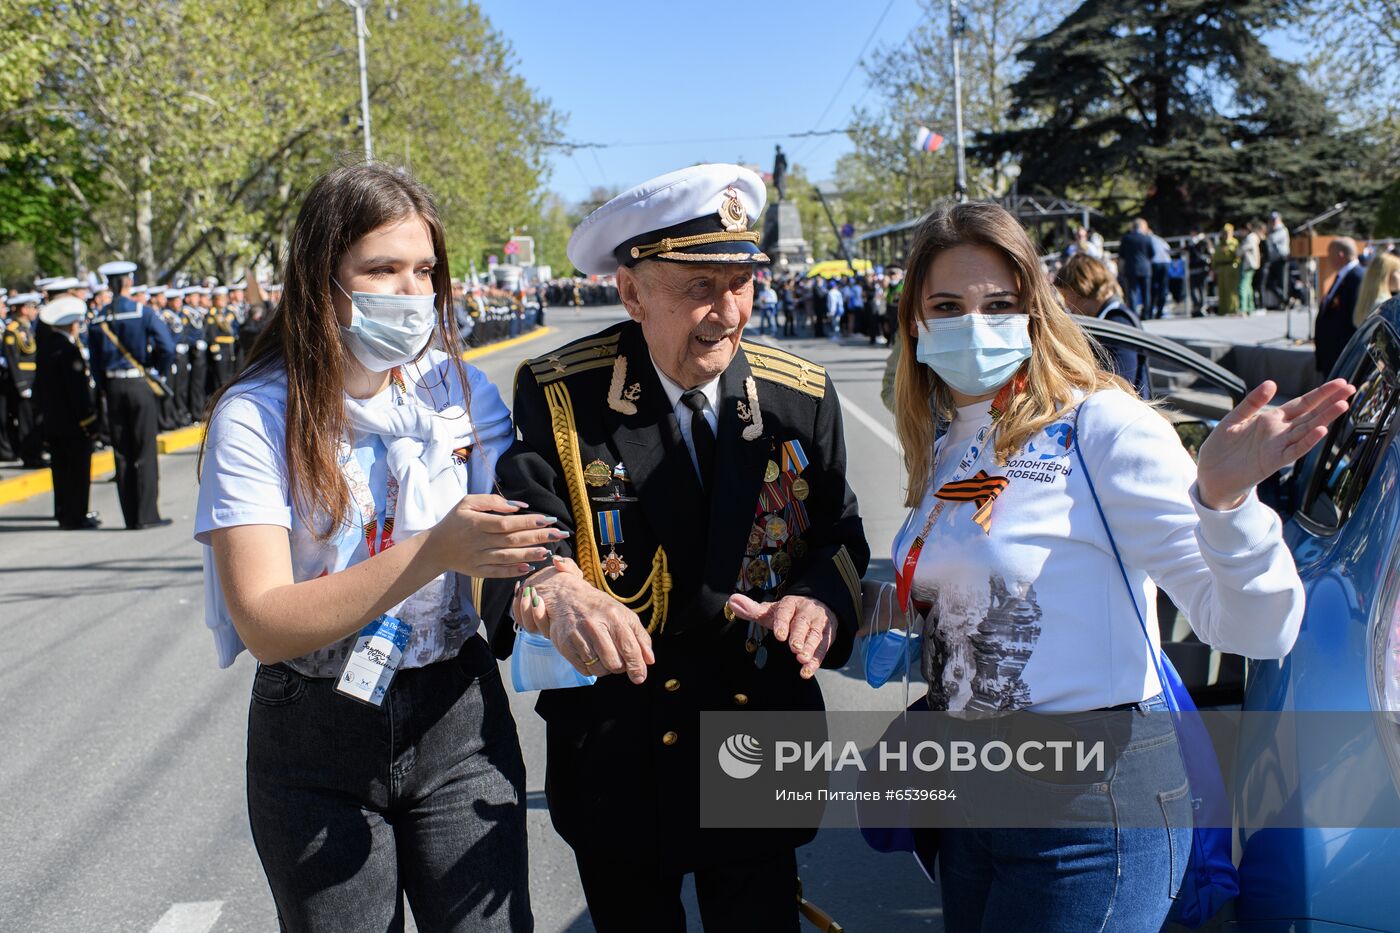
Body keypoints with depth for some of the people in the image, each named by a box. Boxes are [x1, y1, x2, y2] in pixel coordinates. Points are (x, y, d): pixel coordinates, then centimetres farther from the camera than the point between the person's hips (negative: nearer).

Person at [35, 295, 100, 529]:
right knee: (78, 468, -1)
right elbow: (79, 389, -20)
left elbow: (39, 385, 13)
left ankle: (64, 511, 25)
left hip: (51, 421, 8)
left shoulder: (46, 345, 7)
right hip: (73, 422, -8)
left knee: (61, 467, 16)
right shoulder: (69, 351, -19)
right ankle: (76, 516, 2)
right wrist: (88, 418, -14)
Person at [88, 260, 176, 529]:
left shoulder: (98, 320, 4)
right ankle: (146, 515, 0)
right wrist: (159, 371, 1)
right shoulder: (143, 312, -8)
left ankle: (131, 517, 10)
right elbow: (167, 347, -16)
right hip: (140, 386, -4)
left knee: (122, 453, 8)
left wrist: (105, 389, 15)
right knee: (144, 451, 1)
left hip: (113, 388, 4)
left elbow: (95, 363, 6)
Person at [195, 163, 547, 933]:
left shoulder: (462, 393, -2)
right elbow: (265, 625, -19)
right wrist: (436, 552, -30)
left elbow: (518, 539, -8)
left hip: (457, 717, 2)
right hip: (316, 742, -2)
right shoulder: (257, 415, -11)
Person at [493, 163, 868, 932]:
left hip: (760, 750, 1)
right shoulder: (557, 396, -11)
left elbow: (841, 537, 1)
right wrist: (553, 591, -40)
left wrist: (821, 599, -22)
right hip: (615, 761, -1)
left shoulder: (801, 397, -4)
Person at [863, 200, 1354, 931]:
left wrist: (1222, 496, -41)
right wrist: (850, 599, 4)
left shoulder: (1100, 426, -16)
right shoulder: (946, 448, 6)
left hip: (1091, 811, -7)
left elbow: (1257, 631, -23)